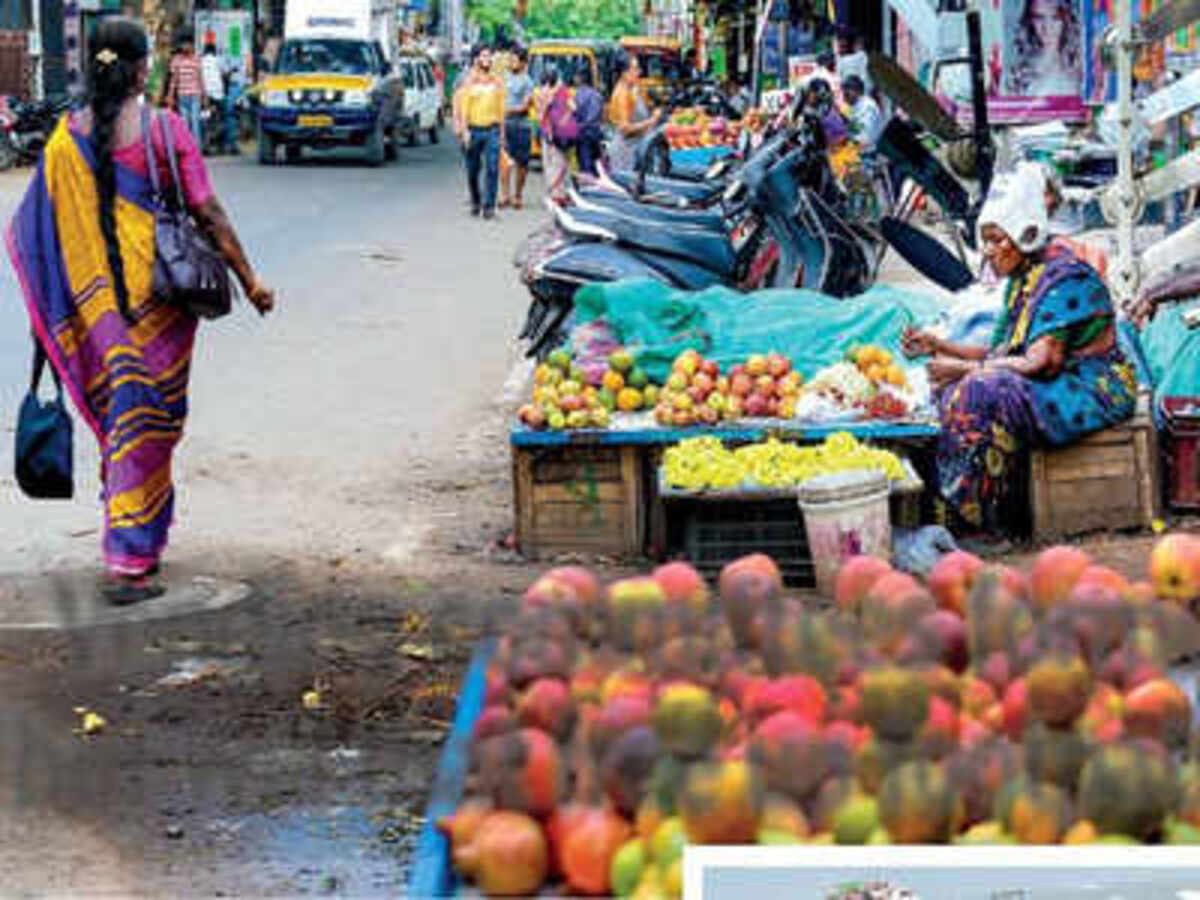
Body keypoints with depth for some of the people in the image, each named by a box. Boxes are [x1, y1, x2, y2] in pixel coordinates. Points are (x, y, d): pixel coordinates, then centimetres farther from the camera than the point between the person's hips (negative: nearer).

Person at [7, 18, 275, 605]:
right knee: (148, 422, 3)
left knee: (117, 413, 18)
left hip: (93, 306, 4)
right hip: (159, 293, -3)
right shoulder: (165, 130, -10)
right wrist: (249, 281, 0)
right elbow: (208, 215, -9)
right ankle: (130, 563, -1)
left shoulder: (66, 138, 0)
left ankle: (136, 548, 29)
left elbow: (33, 231, 4)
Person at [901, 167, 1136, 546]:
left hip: (1094, 392, -9)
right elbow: (999, 352, 13)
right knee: (953, 392, -6)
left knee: (983, 394, -28)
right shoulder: (1021, 279, 11)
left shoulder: (1065, 277, -17)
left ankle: (990, 525, -23)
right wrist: (939, 346, 3)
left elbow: (1040, 362, -23)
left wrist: (964, 368, -17)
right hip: (1056, 388, 9)